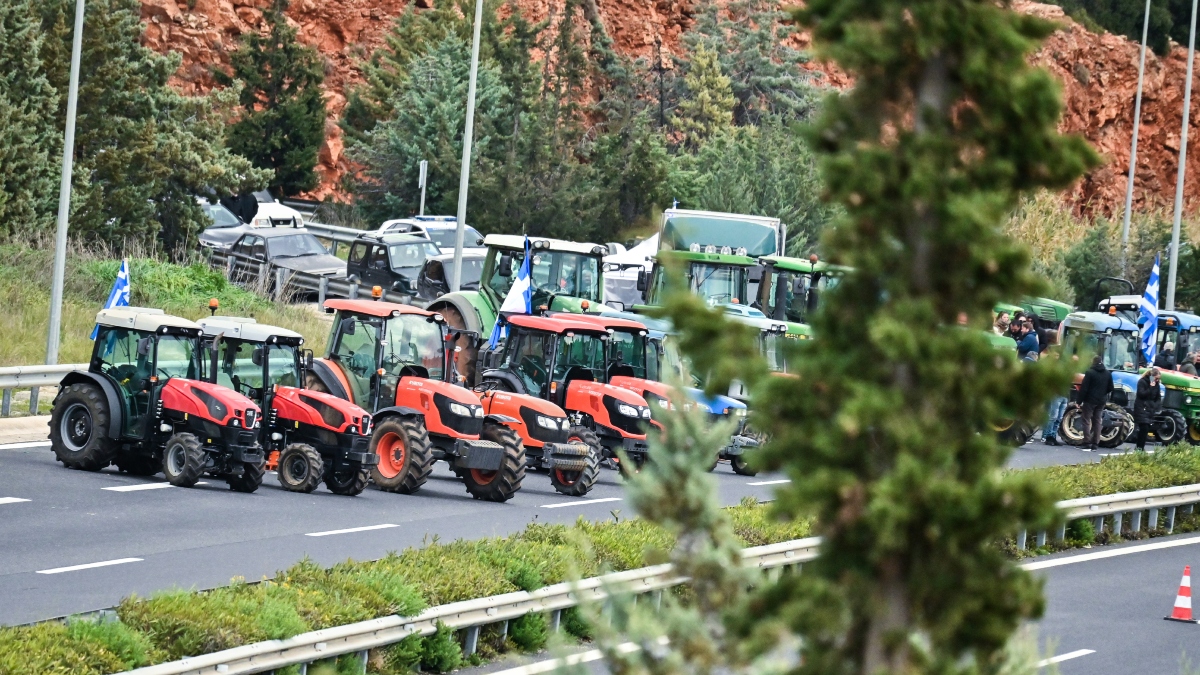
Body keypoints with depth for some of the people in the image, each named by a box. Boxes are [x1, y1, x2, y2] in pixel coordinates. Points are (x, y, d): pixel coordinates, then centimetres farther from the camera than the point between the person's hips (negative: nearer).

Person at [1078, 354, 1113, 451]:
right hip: (1101, 401, 5)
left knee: (1087, 421, 0)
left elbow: (1084, 388, -13)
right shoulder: (1107, 373, 6)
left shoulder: (1090, 372, -11)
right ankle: (1095, 443, 5)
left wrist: (1079, 400, -9)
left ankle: (1087, 442, -8)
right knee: (1097, 422, 9)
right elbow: (1110, 388, 9)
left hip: (1090, 400, -5)